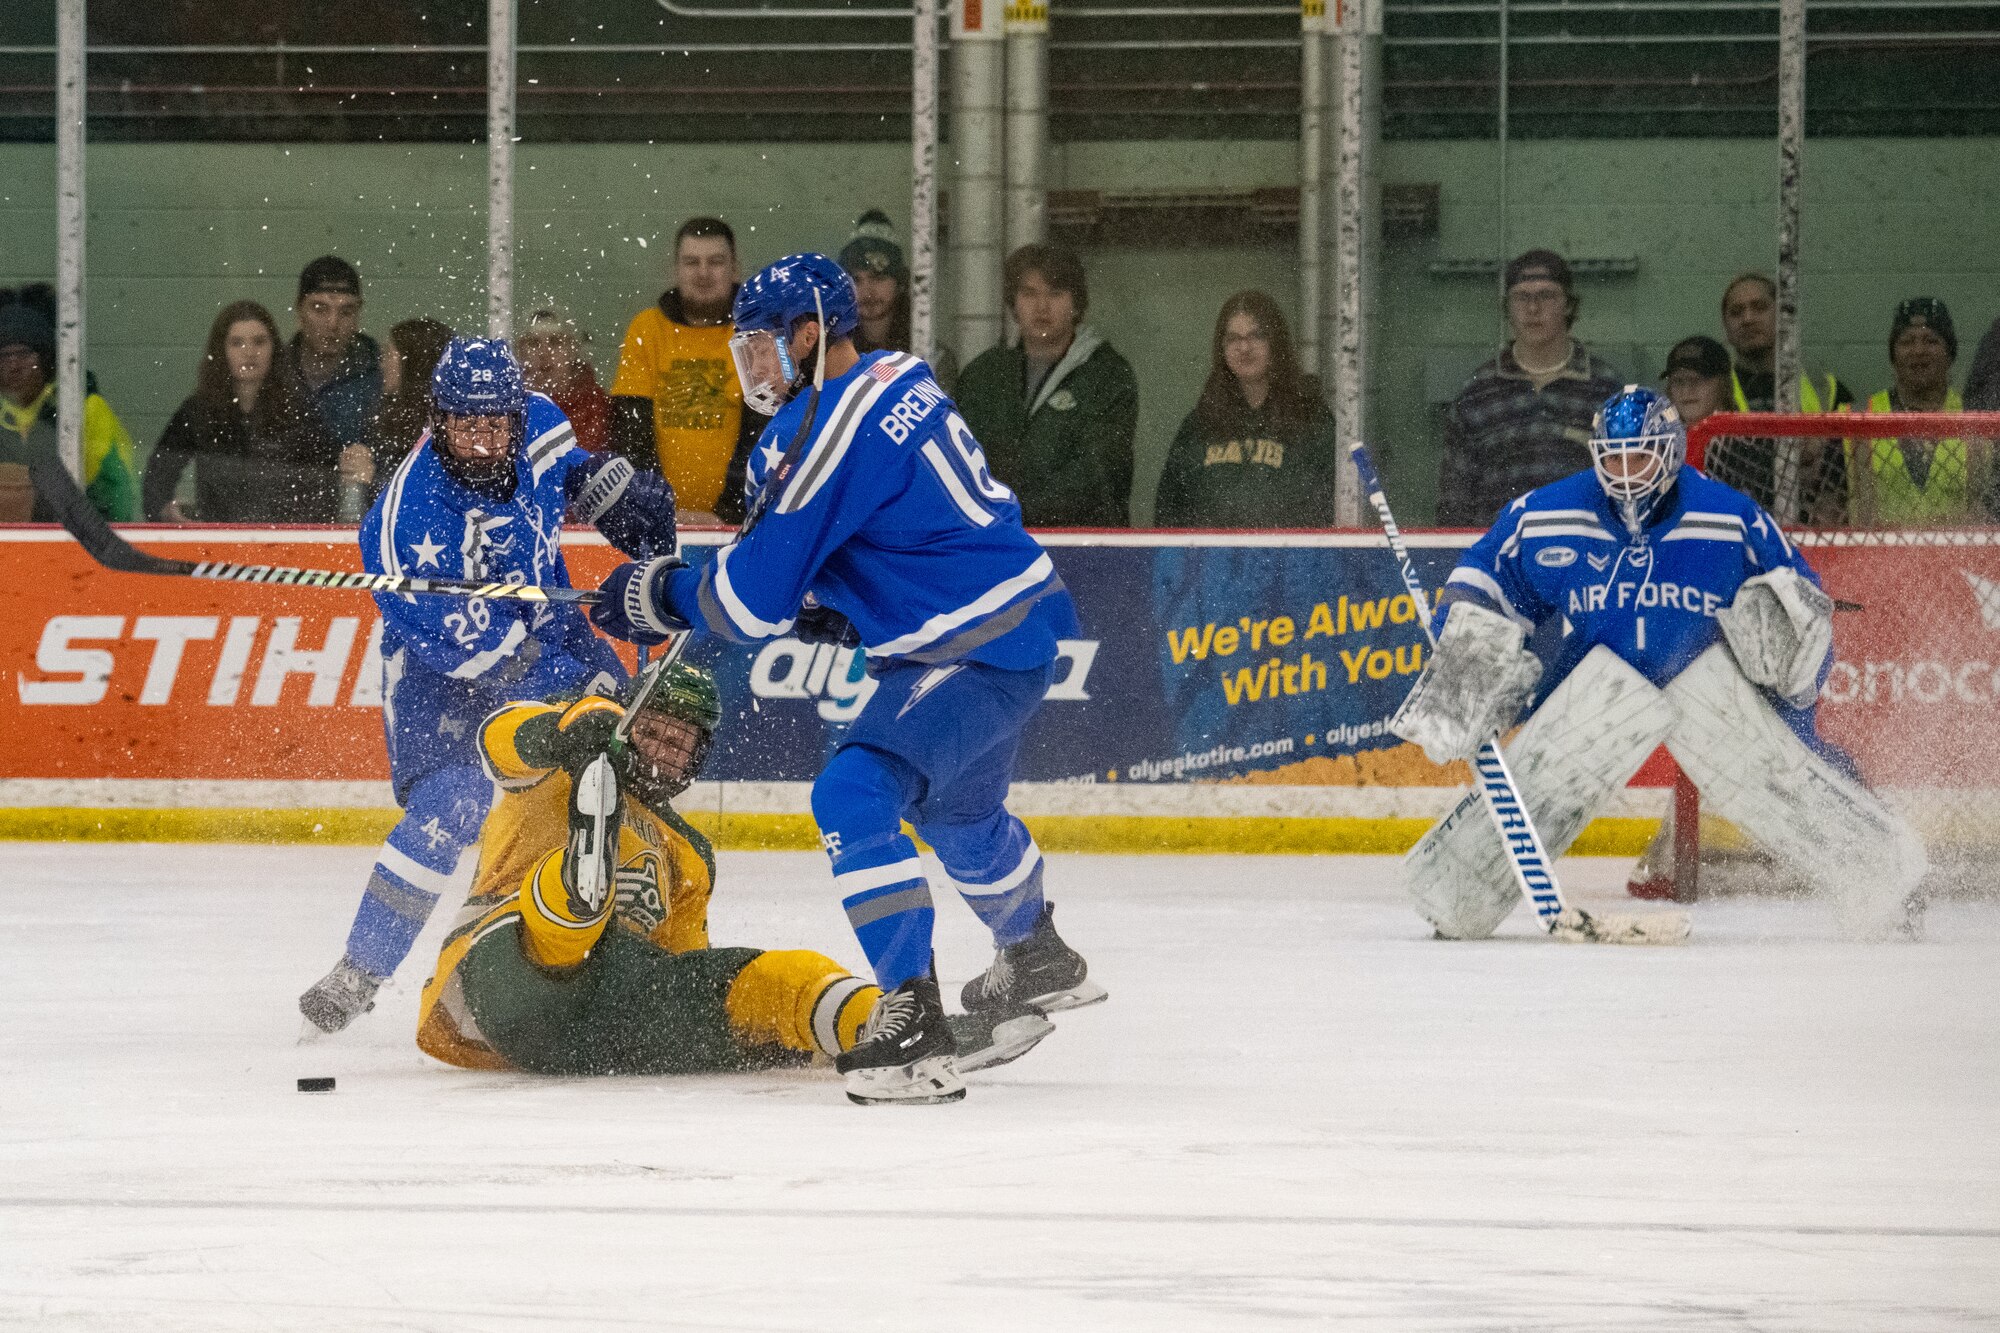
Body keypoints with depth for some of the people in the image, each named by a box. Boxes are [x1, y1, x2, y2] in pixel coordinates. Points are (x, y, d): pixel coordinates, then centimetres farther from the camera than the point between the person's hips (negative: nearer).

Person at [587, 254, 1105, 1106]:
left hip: (981, 648, -11)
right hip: (1022, 621, 11)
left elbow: (752, 602, -17)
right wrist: (824, 610, 12)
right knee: (953, 806, 33)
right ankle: (1038, 959, 58)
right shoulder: (895, 380, 9)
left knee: (856, 794, -22)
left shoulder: (833, 429, -20)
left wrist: (665, 597, -1)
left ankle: (913, 1027, -28)